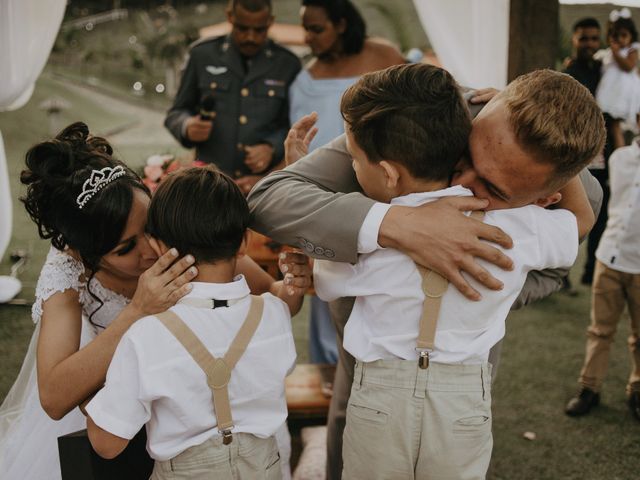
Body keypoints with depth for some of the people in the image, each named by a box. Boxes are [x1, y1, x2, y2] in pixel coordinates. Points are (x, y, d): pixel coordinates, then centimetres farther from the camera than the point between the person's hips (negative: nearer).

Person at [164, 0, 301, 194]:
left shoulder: (288, 65, 6)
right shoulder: (203, 54, 8)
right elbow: (176, 114, 14)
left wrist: (272, 148, -9)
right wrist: (188, 127, -8)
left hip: (264, 185, 0)